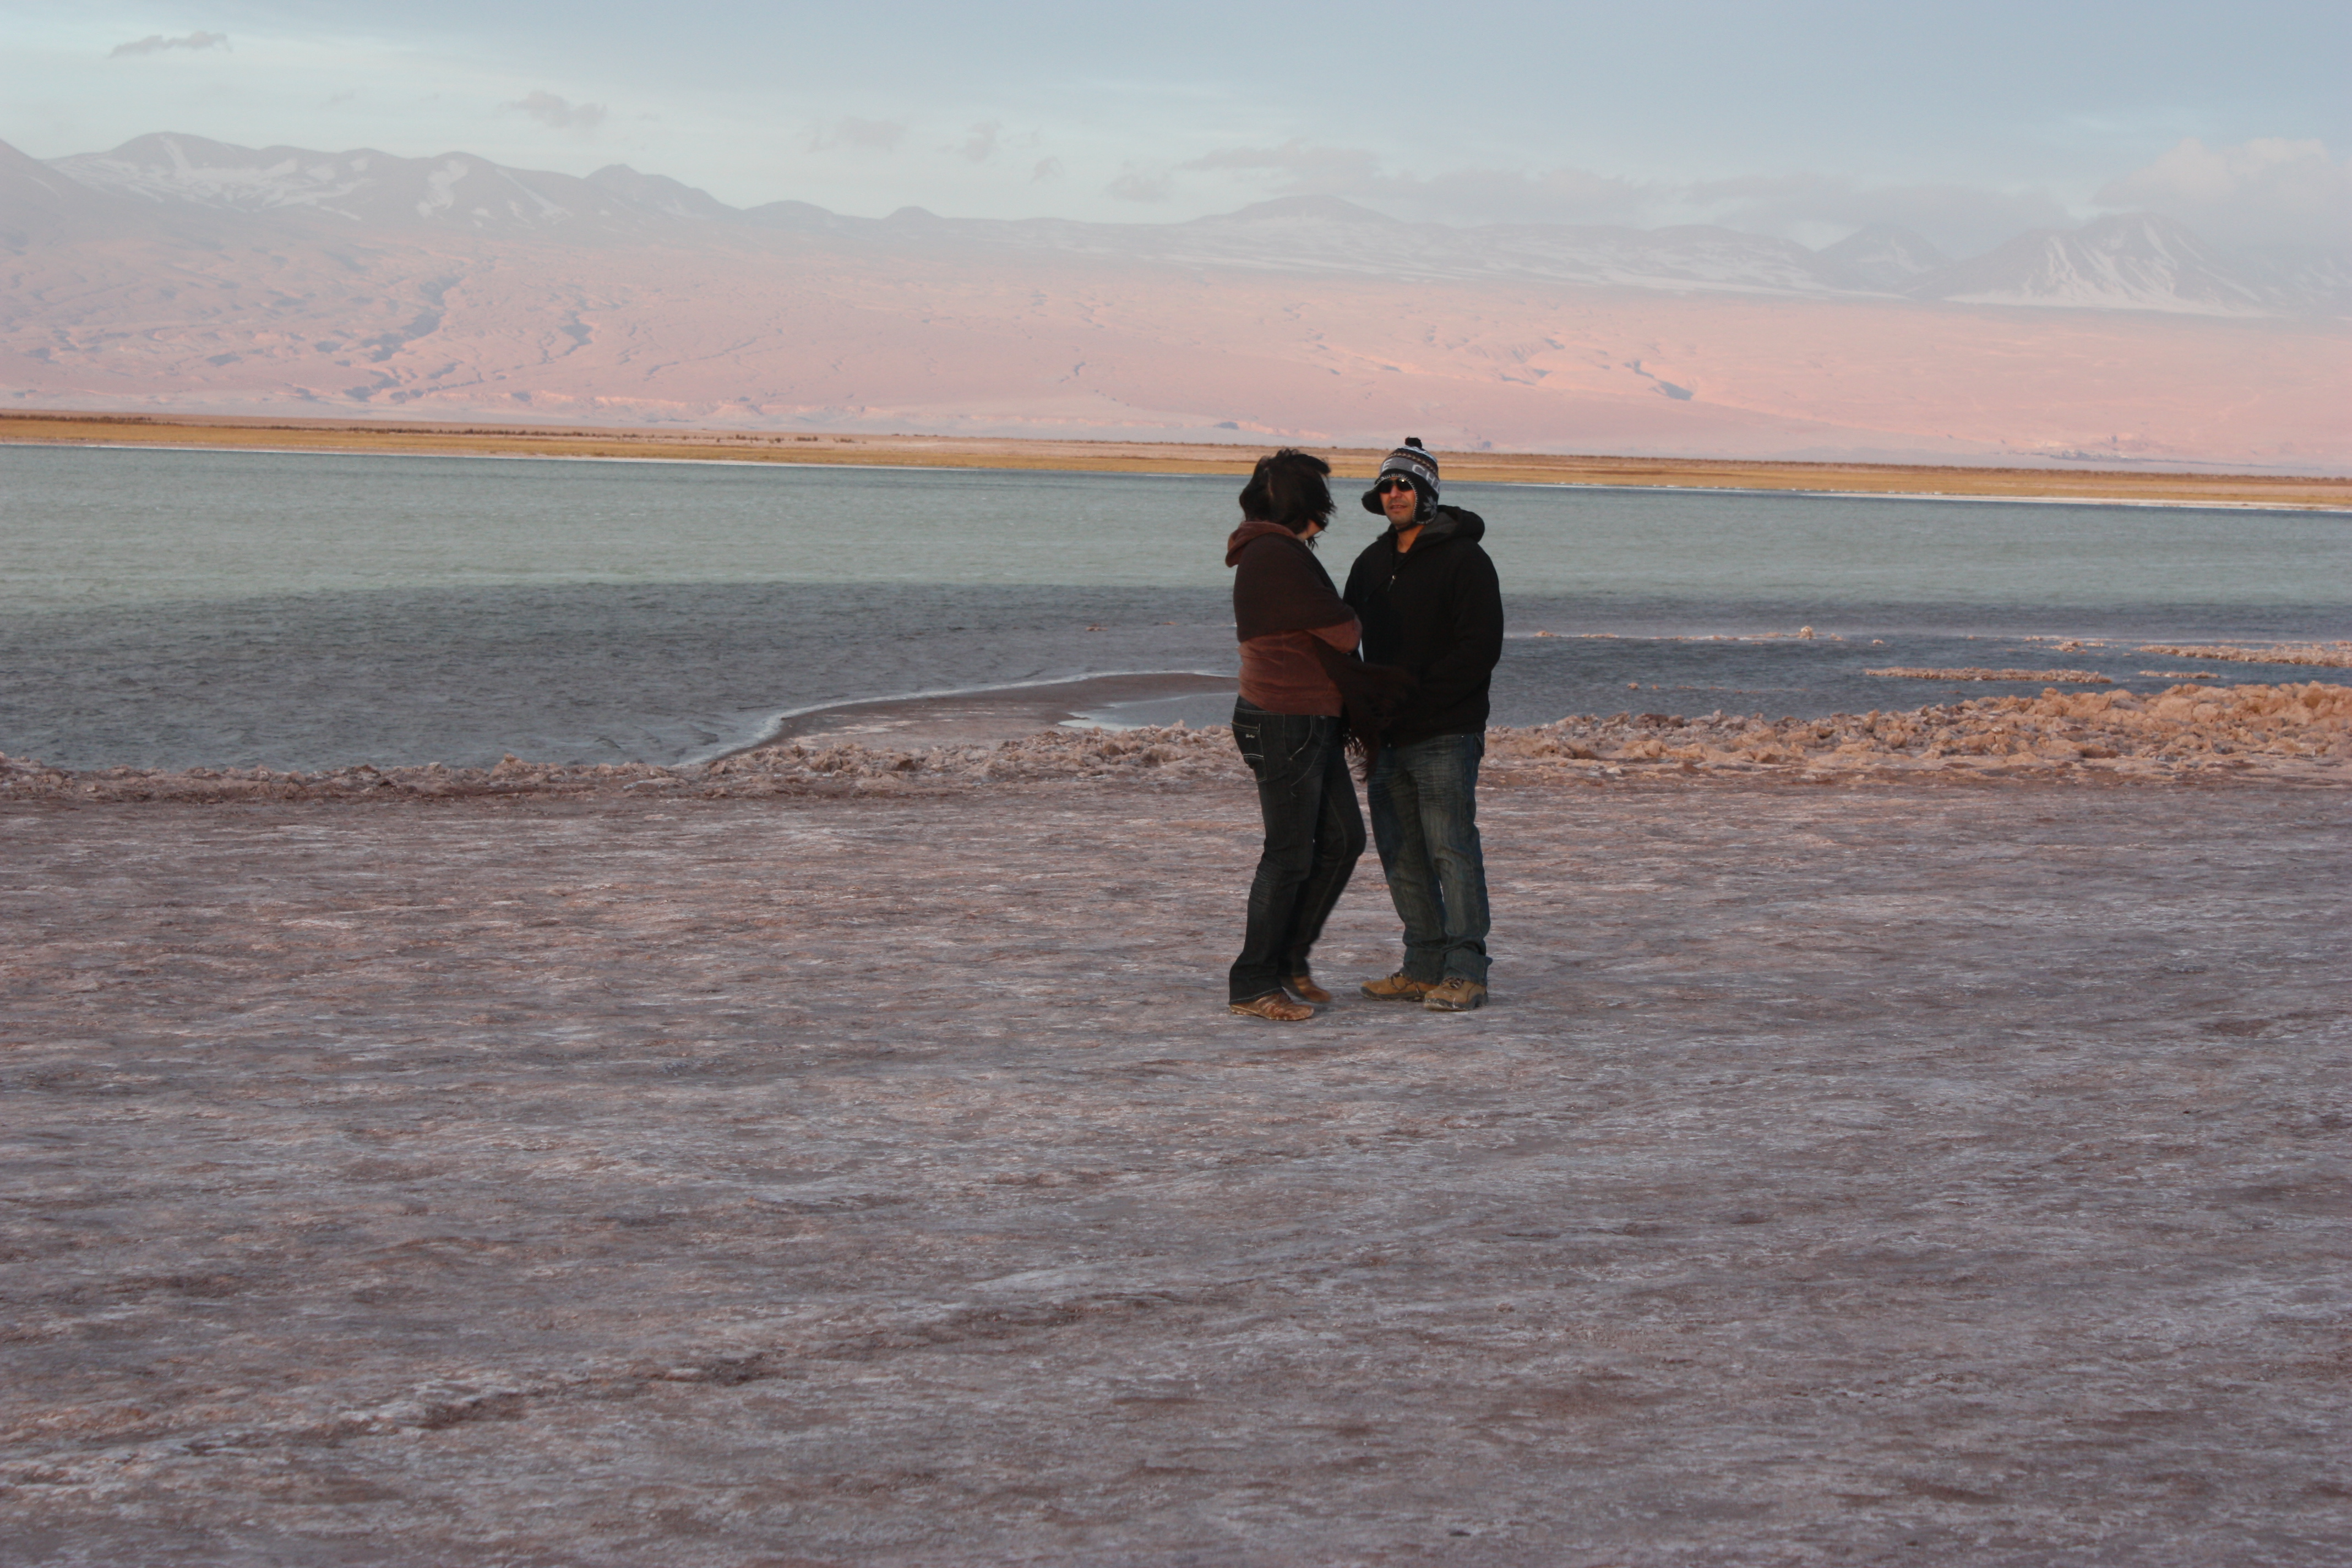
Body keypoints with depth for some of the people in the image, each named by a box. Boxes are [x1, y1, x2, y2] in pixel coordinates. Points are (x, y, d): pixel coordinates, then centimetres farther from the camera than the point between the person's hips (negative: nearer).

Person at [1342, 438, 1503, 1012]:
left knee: (1452, 850, -9)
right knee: (1401, 856, 8)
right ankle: (1425, 967, 15)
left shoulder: (1463, 559, -7)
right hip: (1387, 738, 7)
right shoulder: (1372, 563, 16)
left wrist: (1415, 693, -18)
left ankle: (1466, 973, -6)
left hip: (1446, 735, -7)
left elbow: (1481, 649, -13)